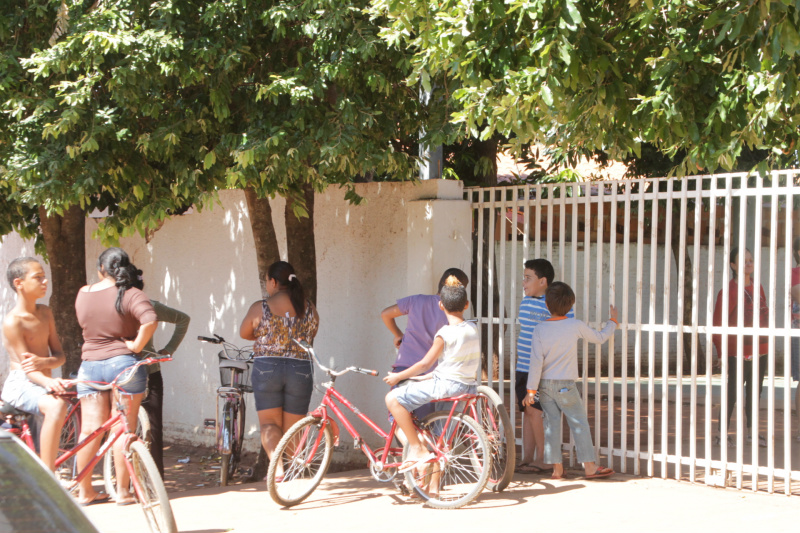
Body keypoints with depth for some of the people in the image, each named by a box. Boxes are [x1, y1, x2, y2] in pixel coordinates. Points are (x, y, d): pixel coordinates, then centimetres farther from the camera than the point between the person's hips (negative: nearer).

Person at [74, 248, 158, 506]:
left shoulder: (82, 294, 4)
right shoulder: (129, 295, -10)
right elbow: (150, 320, -27)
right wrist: (136, 345, -14)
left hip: (89, 366, 4)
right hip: (123, 364, -4)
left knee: (90, 431, 7)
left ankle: (85, 491, 12)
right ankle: (122, 491, 4)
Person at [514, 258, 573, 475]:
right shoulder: (525, 302, 13)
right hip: (523, 368, 7)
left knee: (535, 411, -8)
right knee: (527, 412, 10)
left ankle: (543, 459, 2)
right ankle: (527, 458, 17)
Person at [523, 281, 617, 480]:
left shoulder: (540, 329, -5)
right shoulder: (576, 326, -8)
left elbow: (536, 362, -8)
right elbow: (599, 337, 7)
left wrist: (531, 390, -5)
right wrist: (612, 321, 25)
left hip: (544, 384, 2)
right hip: (565, 385, -2)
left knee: (551, 423, 7)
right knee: (579, 423, 6)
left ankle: (556, 468, 8)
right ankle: (589, 466, 7)